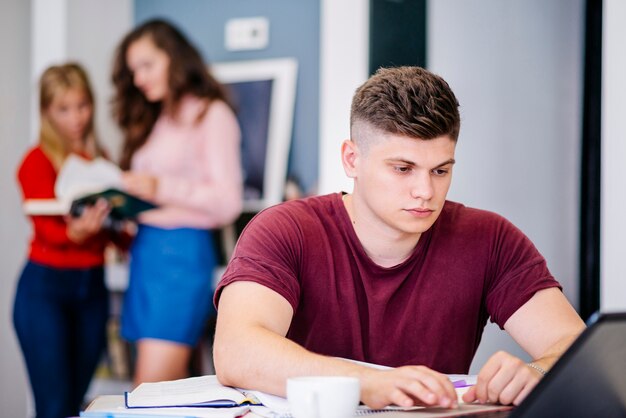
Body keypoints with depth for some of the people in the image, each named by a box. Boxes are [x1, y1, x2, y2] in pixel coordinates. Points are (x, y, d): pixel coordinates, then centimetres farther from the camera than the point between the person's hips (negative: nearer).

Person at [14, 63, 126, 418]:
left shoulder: (98, 159, 13)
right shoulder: (38, 162, -4)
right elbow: (47, 229, -15)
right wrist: (77, 231, -36)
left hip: (93, 286, 5)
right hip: (46, 286, -5)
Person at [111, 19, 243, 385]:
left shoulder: (211, 115, -2)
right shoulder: (154, 119, 21)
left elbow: (228, 203, -10)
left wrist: (161, 188, -19)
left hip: (182, 249, -7)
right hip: (145, 248, 7)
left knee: (151, 395, -12)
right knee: (170, 389, 5)